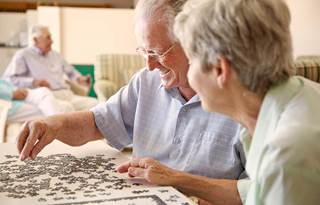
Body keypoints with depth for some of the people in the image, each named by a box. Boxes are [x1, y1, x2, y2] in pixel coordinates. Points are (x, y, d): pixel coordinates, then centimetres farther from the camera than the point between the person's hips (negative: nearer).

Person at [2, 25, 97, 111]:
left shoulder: (55, 55, 26)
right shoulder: (23, 55, 9)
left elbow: (71, 72, 38)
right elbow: (7, 78, -1)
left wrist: (80, 79, 13)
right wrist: (33, 82, -15)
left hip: (68, 95, 7)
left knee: (94, 103, -20)